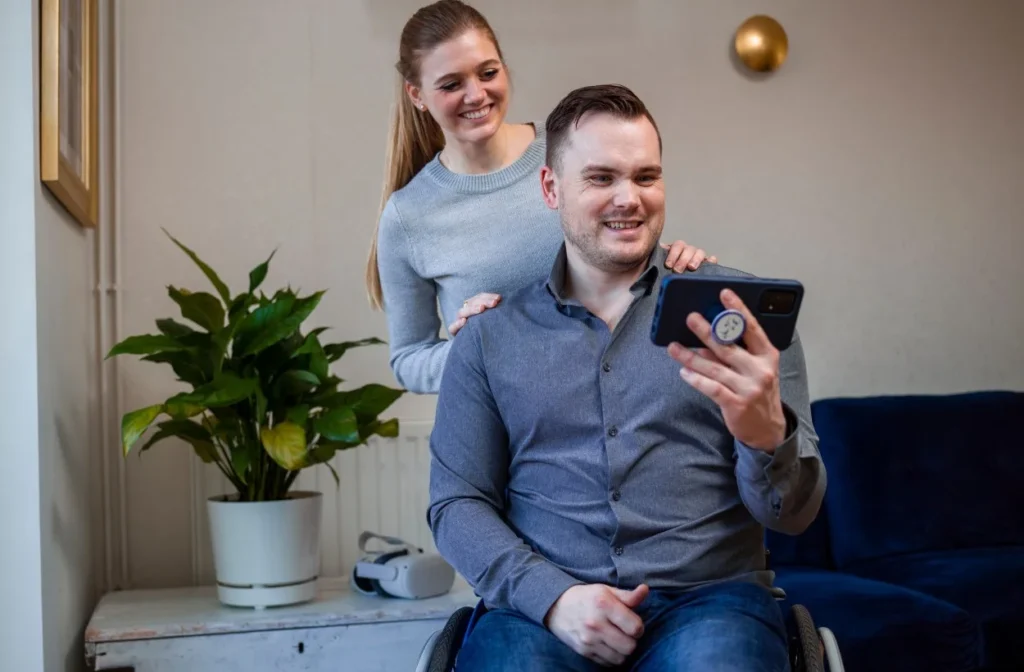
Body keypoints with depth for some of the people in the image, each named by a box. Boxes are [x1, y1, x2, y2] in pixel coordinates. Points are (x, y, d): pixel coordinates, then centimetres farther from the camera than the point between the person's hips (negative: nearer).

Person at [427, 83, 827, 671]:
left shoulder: (739, 309, 4)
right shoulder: (489, 336, 8)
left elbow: (794, 513, 1)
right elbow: (456, 503, 6)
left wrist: (768, 436, -22)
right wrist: (553, 595, -12)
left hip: (710, 596, 0)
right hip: (542, 605, 1)